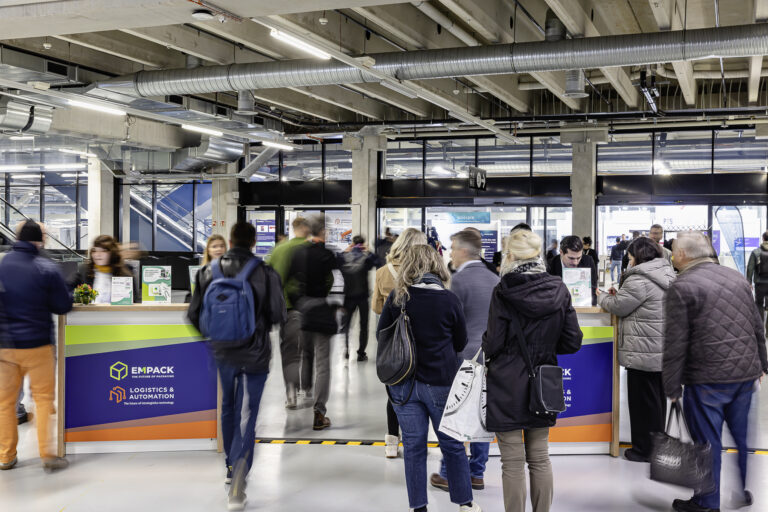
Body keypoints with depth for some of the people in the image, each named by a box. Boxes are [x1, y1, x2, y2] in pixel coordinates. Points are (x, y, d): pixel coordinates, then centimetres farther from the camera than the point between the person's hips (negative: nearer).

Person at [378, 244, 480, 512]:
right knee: (452, 445, 13)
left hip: (404, 383, 1)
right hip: (441, 382, -1)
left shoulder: (396, 298, -6)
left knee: (413, 446, 9)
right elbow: (460, 342, 2)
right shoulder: (449, 299, -9)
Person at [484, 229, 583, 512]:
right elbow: (573, 342, 1)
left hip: (507, 387, -4)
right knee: (540, 458, 16)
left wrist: (485, 344, 8)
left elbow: (493, 345, -14)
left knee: (513, 462, 4)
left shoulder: (503, 291, -14)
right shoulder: (558, 289, 0)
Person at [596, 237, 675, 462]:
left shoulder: (639, 281, -19)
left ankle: (645, 449, 10)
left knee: (643, 400, 1)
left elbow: (617, 307, -11)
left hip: (643, 351, -9)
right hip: (662, 350, 9)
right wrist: (618, 295, 11)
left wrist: (602, 296, 8)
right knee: (657, 397, 18)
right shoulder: (666, 274, 12)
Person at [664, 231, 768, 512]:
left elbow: (675, 343, -13)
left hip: (708, 378, -6)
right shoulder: (736, 277, 8)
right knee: (741, 435, 19)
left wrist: (672, 386, -7)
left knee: (707, 440, 5)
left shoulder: (682, 286, -11)